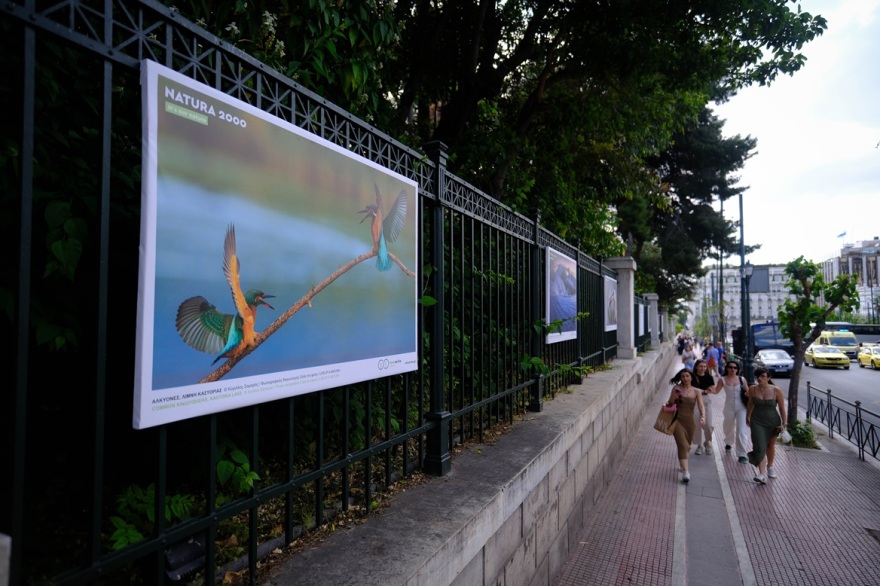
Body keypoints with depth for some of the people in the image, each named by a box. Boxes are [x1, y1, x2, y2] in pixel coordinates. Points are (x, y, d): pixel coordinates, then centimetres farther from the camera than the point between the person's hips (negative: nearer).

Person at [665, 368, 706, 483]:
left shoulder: (696, 391, 0)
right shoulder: (676, 388, -3)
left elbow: (701, 405, -10)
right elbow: (670, 404, 0)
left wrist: (702, 416, -29)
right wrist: (674, 397, -20)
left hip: (690, 421, 3)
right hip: (678, 420, -2)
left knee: (687, 446, 17)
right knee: (683, 445, -15)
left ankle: (682, 465, 42)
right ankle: (685, 472, -17)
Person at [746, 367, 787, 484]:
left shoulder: (776, 390, -14)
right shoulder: (752, 389, -8)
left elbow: (782, 408, -5)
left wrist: (783, 423, -3)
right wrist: (747, 417, 18)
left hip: (772, 422, 0)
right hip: (757, 422, 0)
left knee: (771, 446, 19)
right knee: (760, 447, -11)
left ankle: (770, 467, 43)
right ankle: (762, 474, -15)